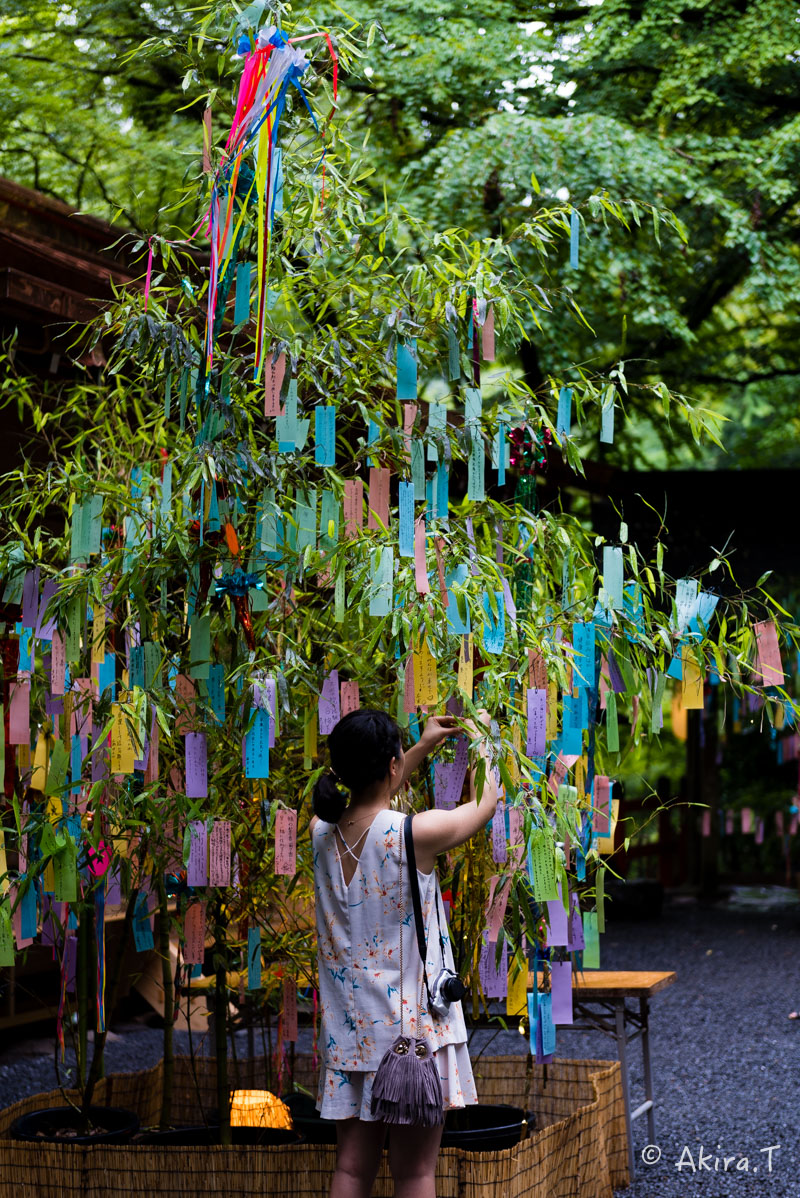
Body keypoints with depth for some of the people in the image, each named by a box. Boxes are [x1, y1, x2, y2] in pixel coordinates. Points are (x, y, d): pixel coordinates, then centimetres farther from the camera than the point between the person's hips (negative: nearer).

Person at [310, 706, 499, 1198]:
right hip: (411, 1027, -6)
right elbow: (486, 803, 0)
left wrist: (425, 746, 27)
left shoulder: (323, 831, -1)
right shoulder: (414, 834, -19)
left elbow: (370, 799, 23)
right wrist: (479, 742, 17)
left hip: (350, 1028, 6)